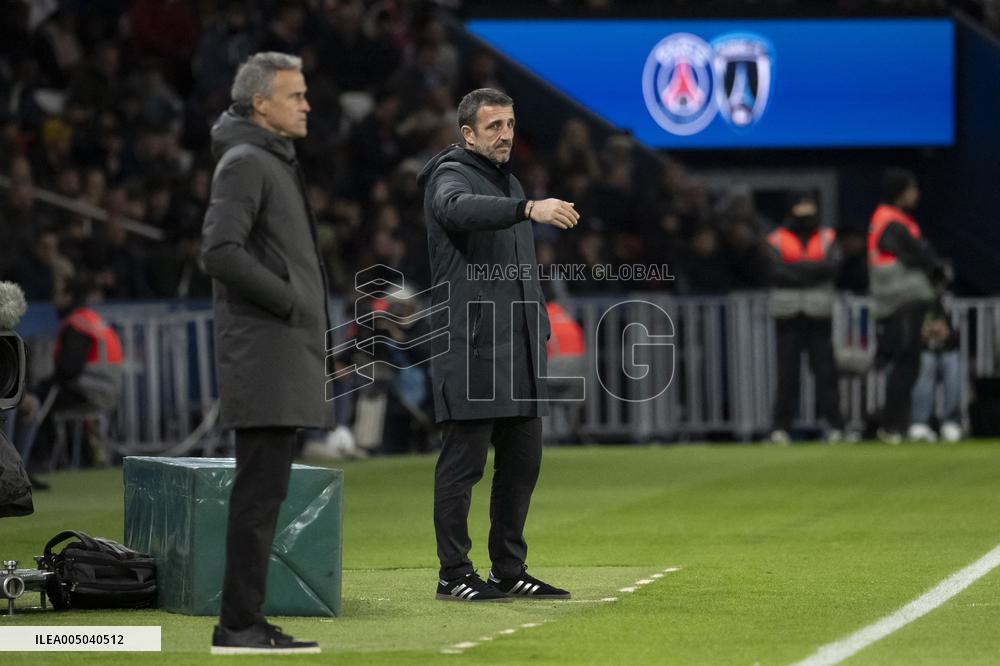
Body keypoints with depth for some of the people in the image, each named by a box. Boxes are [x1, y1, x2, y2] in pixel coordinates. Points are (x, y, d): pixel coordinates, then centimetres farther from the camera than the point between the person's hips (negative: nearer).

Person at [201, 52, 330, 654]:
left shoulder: (278, 163, 21)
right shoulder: (245, 162, -10)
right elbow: (220, 252, -21)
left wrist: (312, 317, 13)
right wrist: (291, 300, -15)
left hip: (289, 354, 10)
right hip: (264, 353, -10)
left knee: (265, 490, 10)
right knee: (261, 490, -10)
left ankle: (245, 621, 13)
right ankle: (240, 624, -10)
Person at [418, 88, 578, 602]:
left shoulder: (509, 184, 22)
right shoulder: (450, 177, -6)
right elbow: (461, 209, -32)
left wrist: (540, 329, 20)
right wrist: (529, 208, -46)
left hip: (519, 348, 9)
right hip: (472, 349, -9)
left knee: (522, 462, 10)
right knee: (463, 462, -6)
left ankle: (509, 570, 17)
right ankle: (454, 575, -2)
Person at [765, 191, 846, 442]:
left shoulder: (827, 238, 12)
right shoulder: (777, 239, 8)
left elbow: (832, 266, -5)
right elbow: (776, 271, -7)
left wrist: (797, 267, -9)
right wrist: (812, 269, -9)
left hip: (819, 313, 1)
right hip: (787, 314, -1)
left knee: (825, 369, -3)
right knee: (787, 371, -4)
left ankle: (834, 424, 0)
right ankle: (781, 426, -3)